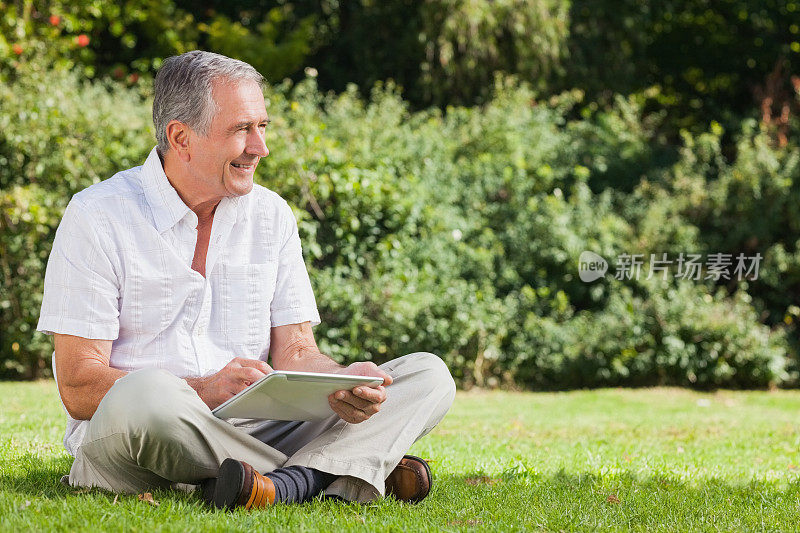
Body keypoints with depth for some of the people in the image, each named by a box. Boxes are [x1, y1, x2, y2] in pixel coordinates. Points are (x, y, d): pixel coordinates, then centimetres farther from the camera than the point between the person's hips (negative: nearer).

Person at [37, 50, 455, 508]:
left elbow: (295, 354, 8)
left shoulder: (272, 215, 12)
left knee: (428, 375, -7)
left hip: (256, 429, 5)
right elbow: (78, 388, -12)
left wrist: (346, 381, -17)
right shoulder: (98, 217, -5)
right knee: (144, 397, -40)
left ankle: (283, 485, -33)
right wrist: (206, 390, -26)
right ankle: (342, 473, -23)